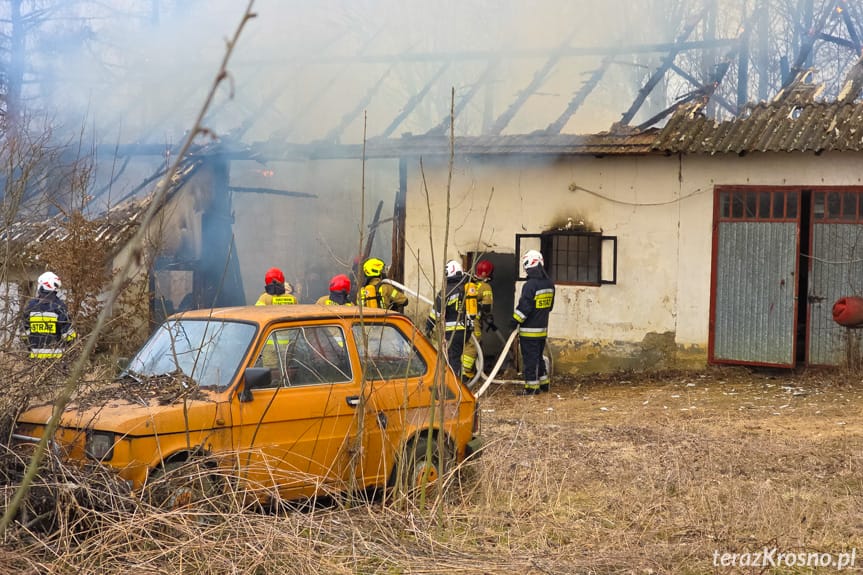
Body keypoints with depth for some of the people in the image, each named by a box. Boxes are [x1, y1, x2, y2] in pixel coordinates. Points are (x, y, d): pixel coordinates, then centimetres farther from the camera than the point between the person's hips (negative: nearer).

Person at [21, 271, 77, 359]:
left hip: (36, 353, 3)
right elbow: (68, 333, -9)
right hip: (55, 354, -3)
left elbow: (24, 331, 5)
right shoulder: (60, 306, -9)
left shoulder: (31, 305, 1)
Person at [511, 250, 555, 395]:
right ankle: (543, 383, 26)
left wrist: (515, 321, -9)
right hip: (543, 328, 8)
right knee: (538, 357, 20)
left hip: (529, 329, -8)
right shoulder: (549, 283, 6)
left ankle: (532, 387, 1)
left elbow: (524, 307, -20)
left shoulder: (530, 285, -20)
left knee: (530, 359, -1)